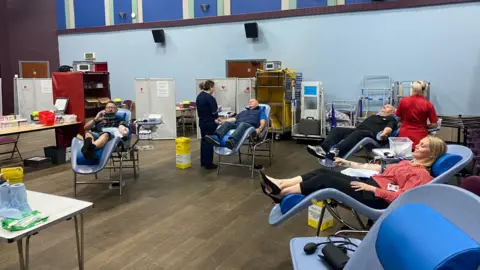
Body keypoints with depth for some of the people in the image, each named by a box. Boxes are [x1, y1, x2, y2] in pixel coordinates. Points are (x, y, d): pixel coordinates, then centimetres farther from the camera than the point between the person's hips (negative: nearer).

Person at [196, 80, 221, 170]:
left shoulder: (199, 96, 8)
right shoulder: (210, 98, -20)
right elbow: (214, 112, -22)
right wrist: (217, 108, 0)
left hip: (202, 122, 9)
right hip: (209, 123, -9)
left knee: (204, 141, 16)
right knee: (209, 142, 1)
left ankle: (203, 162, 25)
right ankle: (208, 164, 8)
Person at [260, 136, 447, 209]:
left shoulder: (422, 174, -3)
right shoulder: (408, 163, 24)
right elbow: (378, 169, 22)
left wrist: (371, 188, -20)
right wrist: (349, 163, 18)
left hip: (376, 197, -8)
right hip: (370, 183, 8)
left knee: (325, 179, -21)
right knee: (323, 172, -9)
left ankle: (281, 194, -18)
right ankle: (278, 184, -16)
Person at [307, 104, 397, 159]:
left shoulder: (391, 119, 22)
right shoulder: (373, 116, 42)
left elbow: (389, 128, 0)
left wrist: (384, 133, -22)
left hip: (371, 134, -6)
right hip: (357, 130, 7)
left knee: (357, 134, -40)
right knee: (337, 130, -19)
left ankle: (337, 150, -65)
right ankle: (324, 148, -46)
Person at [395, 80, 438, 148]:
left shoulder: (403, 101, -2)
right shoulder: (428, 104, -7)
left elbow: (398, 118, 11)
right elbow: (434, 125, -3)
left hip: (404, 135, 2)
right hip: (420, 137, -2)